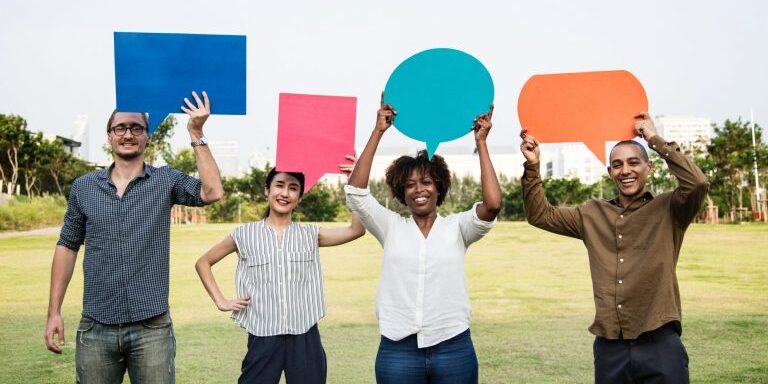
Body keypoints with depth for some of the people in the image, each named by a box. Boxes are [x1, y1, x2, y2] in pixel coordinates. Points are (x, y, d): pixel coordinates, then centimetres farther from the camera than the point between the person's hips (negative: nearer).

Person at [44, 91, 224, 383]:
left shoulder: (165, 180, 1)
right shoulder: (83, 187, 7)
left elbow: (212, 192, -15)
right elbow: (67, 246, 11)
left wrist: (196, 135, -16)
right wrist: (54, 312, 6)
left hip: (152, 327, -2)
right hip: (95, 327, 2)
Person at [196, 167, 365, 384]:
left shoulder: (310, 235, 6)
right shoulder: (245, 235, 3)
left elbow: (356, 230, -6)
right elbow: (203, 263, 13)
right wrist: (221, 301, 2)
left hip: (305, 338, 1)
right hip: (263, 338, -1)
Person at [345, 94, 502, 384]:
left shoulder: (456, 227, 3)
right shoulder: (391, 227, 5)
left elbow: (493, 204, -14)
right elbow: (355, 192, -6)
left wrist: (481, 142, -9)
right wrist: (378, 132, -8)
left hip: (453, 349, 0)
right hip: (397, 350, 1)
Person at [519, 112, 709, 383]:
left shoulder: (668, 210, 0)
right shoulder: (592, 215, 11)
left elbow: (697, 183, -18)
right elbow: (540, 215, 14)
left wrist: (655, 139, -13)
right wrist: (532, 167, 2)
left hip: (659, 345, -3)